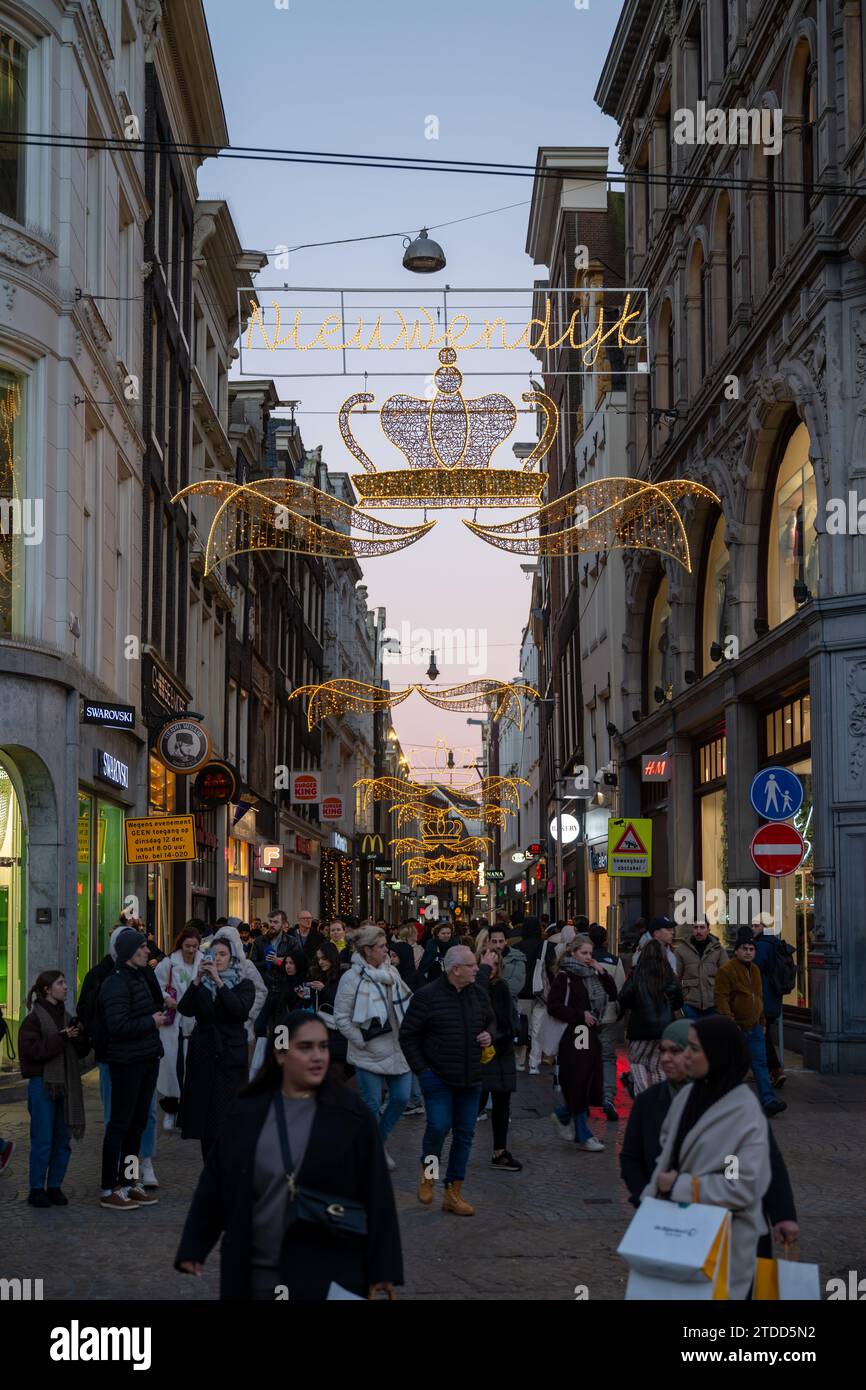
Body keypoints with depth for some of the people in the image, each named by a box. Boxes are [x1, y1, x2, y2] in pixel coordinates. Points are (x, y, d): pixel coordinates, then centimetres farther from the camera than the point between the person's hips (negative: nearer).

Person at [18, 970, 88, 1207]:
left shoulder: (66, 1017, 12)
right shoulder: (34, 1019, -7)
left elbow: (81, 1052, 12)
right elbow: (34, 1051, -18)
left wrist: (80, 1035, -7)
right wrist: (62, 1037, -21)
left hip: (65, 1084, 6)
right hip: (42, 1084, -6)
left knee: (63, 1141, 8)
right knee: (42, 1141, -4)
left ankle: (55, 1186, 18)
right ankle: (36, 1189, 6)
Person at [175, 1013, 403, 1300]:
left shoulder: (351, 1115, -3)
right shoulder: (246, 1113, 3)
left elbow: (376, 1191, -4)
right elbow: (215, 1183, 8)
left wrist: (382, 1267, -7)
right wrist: (193, 1247, 4)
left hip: (328, 1275, -2)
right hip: (257, 1273, 2)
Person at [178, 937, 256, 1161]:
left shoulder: (244, 985, 5)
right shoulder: (201, 986, 12)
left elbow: (241, 1010, -15)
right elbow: (185, 1010, -4)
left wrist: (218, 981, -18)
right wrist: (198, 980, -14)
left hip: (230, 1058, -3)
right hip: (203, 1057, 3)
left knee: (228, 1119, -12)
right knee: (205, 1118, 1)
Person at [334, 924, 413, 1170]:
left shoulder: (391, 972, 5)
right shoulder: (352, 977, -13)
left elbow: (408, 1001, 15)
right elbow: (342, 1017, -12)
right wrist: (362, 1041, -12)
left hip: (397, 1050, 6)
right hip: (370, 1054, -5)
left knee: (401, 1098, 6)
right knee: (372, 1104, 3)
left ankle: (379, 1142, 27)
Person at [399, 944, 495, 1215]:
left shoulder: (478, 994, 5)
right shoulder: (427, 997, -11)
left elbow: (491, 1020, 25)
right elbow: (408, 1036, -6)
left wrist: (489, 1035, 2)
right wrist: (422, 1070, -12)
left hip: (471, 1080, 5)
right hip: (438, 1078, -5)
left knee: (464, 1134, 7)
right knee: (438, 1127, -17)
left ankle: (453, 1193, 17)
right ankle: (428, 1173, 13)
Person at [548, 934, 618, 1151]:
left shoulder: (593, 974, 14)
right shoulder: (565, 976, -7)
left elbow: (613, 995, 12)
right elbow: (553, 1007, -13)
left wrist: (603, 973, 1)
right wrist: (581, 1015, -15)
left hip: (592, 1035, 7)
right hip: (573, 1037, -7)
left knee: (592, 1085, 6)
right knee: (578, 1085, -4)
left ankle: (562, 1115, 29)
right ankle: (584, 1136, 3)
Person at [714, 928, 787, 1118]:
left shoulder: (754, 970, 15)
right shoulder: (727, 970, -11)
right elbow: (722, 999, -15)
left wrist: (762, 1022, 24)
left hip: (753, 1027, 7)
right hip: (736, 1028, -7)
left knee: (760, 1063, -1)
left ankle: (768, 1101, -6)